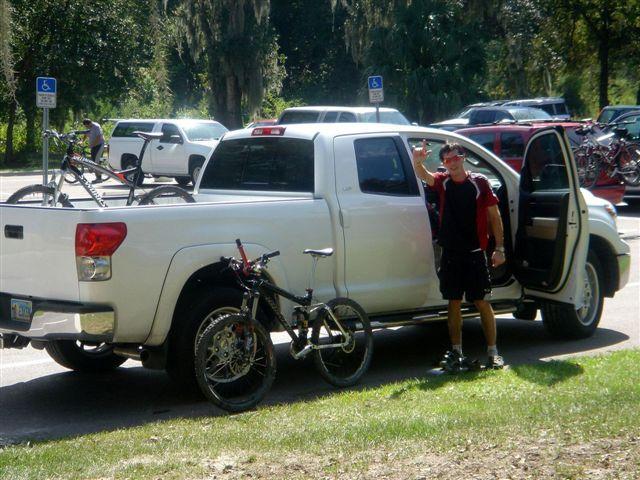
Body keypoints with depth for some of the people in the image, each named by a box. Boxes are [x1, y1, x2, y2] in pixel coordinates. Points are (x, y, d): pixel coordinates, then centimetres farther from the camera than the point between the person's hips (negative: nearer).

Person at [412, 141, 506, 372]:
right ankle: (456, 353, 13)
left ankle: (493, 352, 6)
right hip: (450, 253, 2)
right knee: (454, 303, 7)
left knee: (482, 302, -1)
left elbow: (494, 216, 2)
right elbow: (424, 175, -17)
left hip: (475, 253, -2)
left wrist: (499, 248, -3)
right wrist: (417, 162, -41)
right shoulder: (443, 182, 4)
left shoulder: (479, 182, -1)